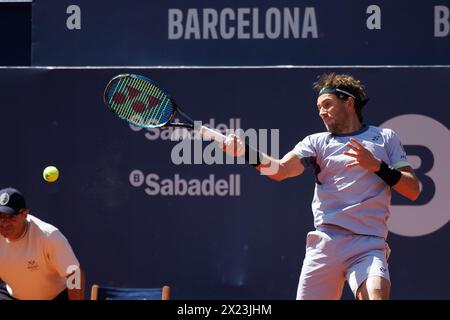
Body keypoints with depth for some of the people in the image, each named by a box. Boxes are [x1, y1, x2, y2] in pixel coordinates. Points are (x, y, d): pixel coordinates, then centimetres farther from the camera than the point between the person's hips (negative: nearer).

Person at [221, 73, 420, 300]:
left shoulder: (385, 138, 14)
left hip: (368, 246, -2)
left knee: (376, 295, -29)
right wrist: (246, 152, -20)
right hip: (325, 245, 2)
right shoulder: (317, 142, 15)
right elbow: (280, 170, -3)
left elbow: (413, 191, 8)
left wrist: (378, 166, -7)